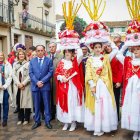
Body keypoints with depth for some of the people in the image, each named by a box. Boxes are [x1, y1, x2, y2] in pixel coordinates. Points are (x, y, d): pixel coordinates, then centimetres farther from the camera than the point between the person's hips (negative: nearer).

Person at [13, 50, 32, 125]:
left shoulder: (28, 64, -1)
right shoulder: (15, 64, 13)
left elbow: (29, 75, -7)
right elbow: (13, 75, 5)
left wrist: (23, 83, -14)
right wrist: (18, 83, -8)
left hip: (26, 86, -3)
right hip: (17, 86, 4)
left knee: (26, 102, -2)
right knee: (19, 102, 6)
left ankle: (26, 119, 9)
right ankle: (20, 118, 17)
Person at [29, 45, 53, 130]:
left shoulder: (49, 60, 3)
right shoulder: (32, 61, 10)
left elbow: (50, 72, -5)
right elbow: (31, 73, 3)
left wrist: (42, 81, -14)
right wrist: (37, 82, -11)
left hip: (45, 86, -2)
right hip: (35, 86, 2)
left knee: (47, 104, 4)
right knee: (36, 105, 9)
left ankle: (47, 121, 13)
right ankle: (37, 121, 19)